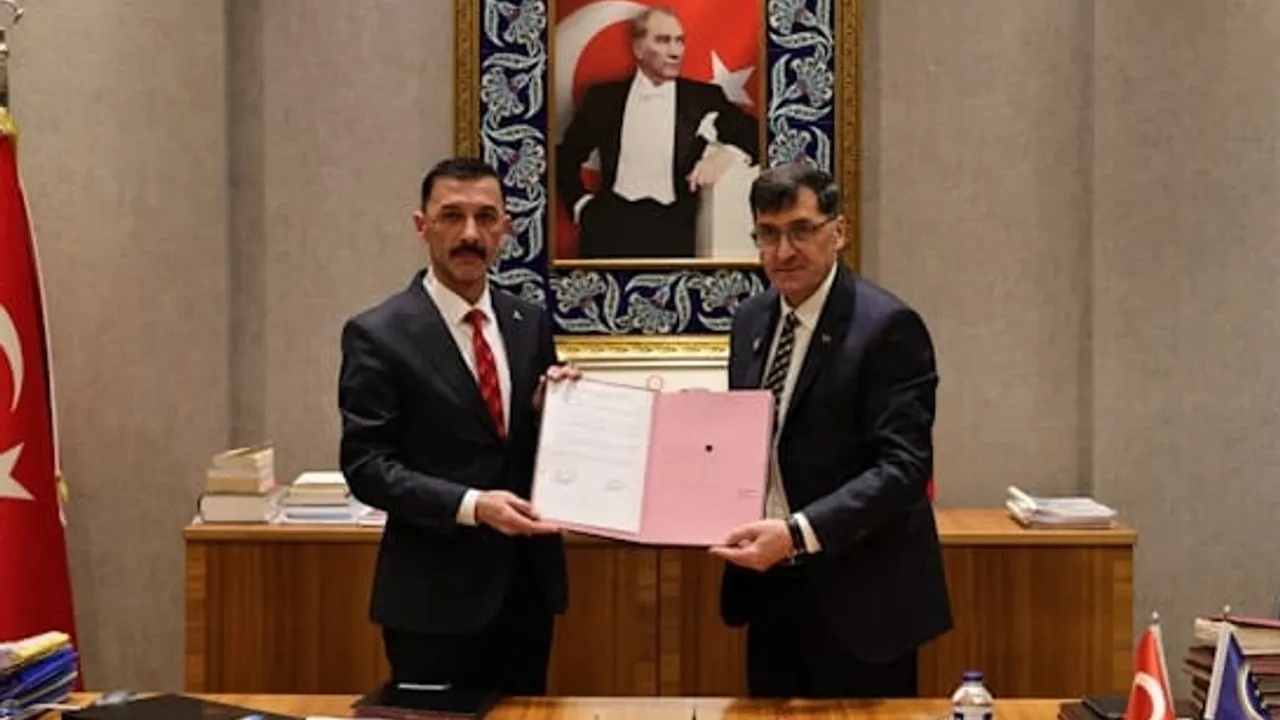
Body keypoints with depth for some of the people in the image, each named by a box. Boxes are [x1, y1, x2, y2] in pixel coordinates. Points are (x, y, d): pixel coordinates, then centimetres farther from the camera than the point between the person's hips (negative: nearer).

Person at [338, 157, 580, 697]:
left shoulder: (530, 323, 8)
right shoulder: (378, 334, -8)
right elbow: (366, 465, -12)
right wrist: (470, 505, -24)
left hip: (528, 580, 5)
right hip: (436, 593, -5)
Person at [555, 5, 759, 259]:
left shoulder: (704, 98, 9)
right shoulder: (603, 96, 11)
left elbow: (754, 136, 7)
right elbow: (566, 157, 17)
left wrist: (727, 155, -10)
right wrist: (582, 204, 6)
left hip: (674, 230, 0)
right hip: (612, 225, 0)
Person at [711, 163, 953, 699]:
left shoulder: (887, 326, -13)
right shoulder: (750, 319, 9)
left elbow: (903, 465, -20)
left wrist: (798, 533, -30)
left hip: (855, 597, -6)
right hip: (770, 589, 7)